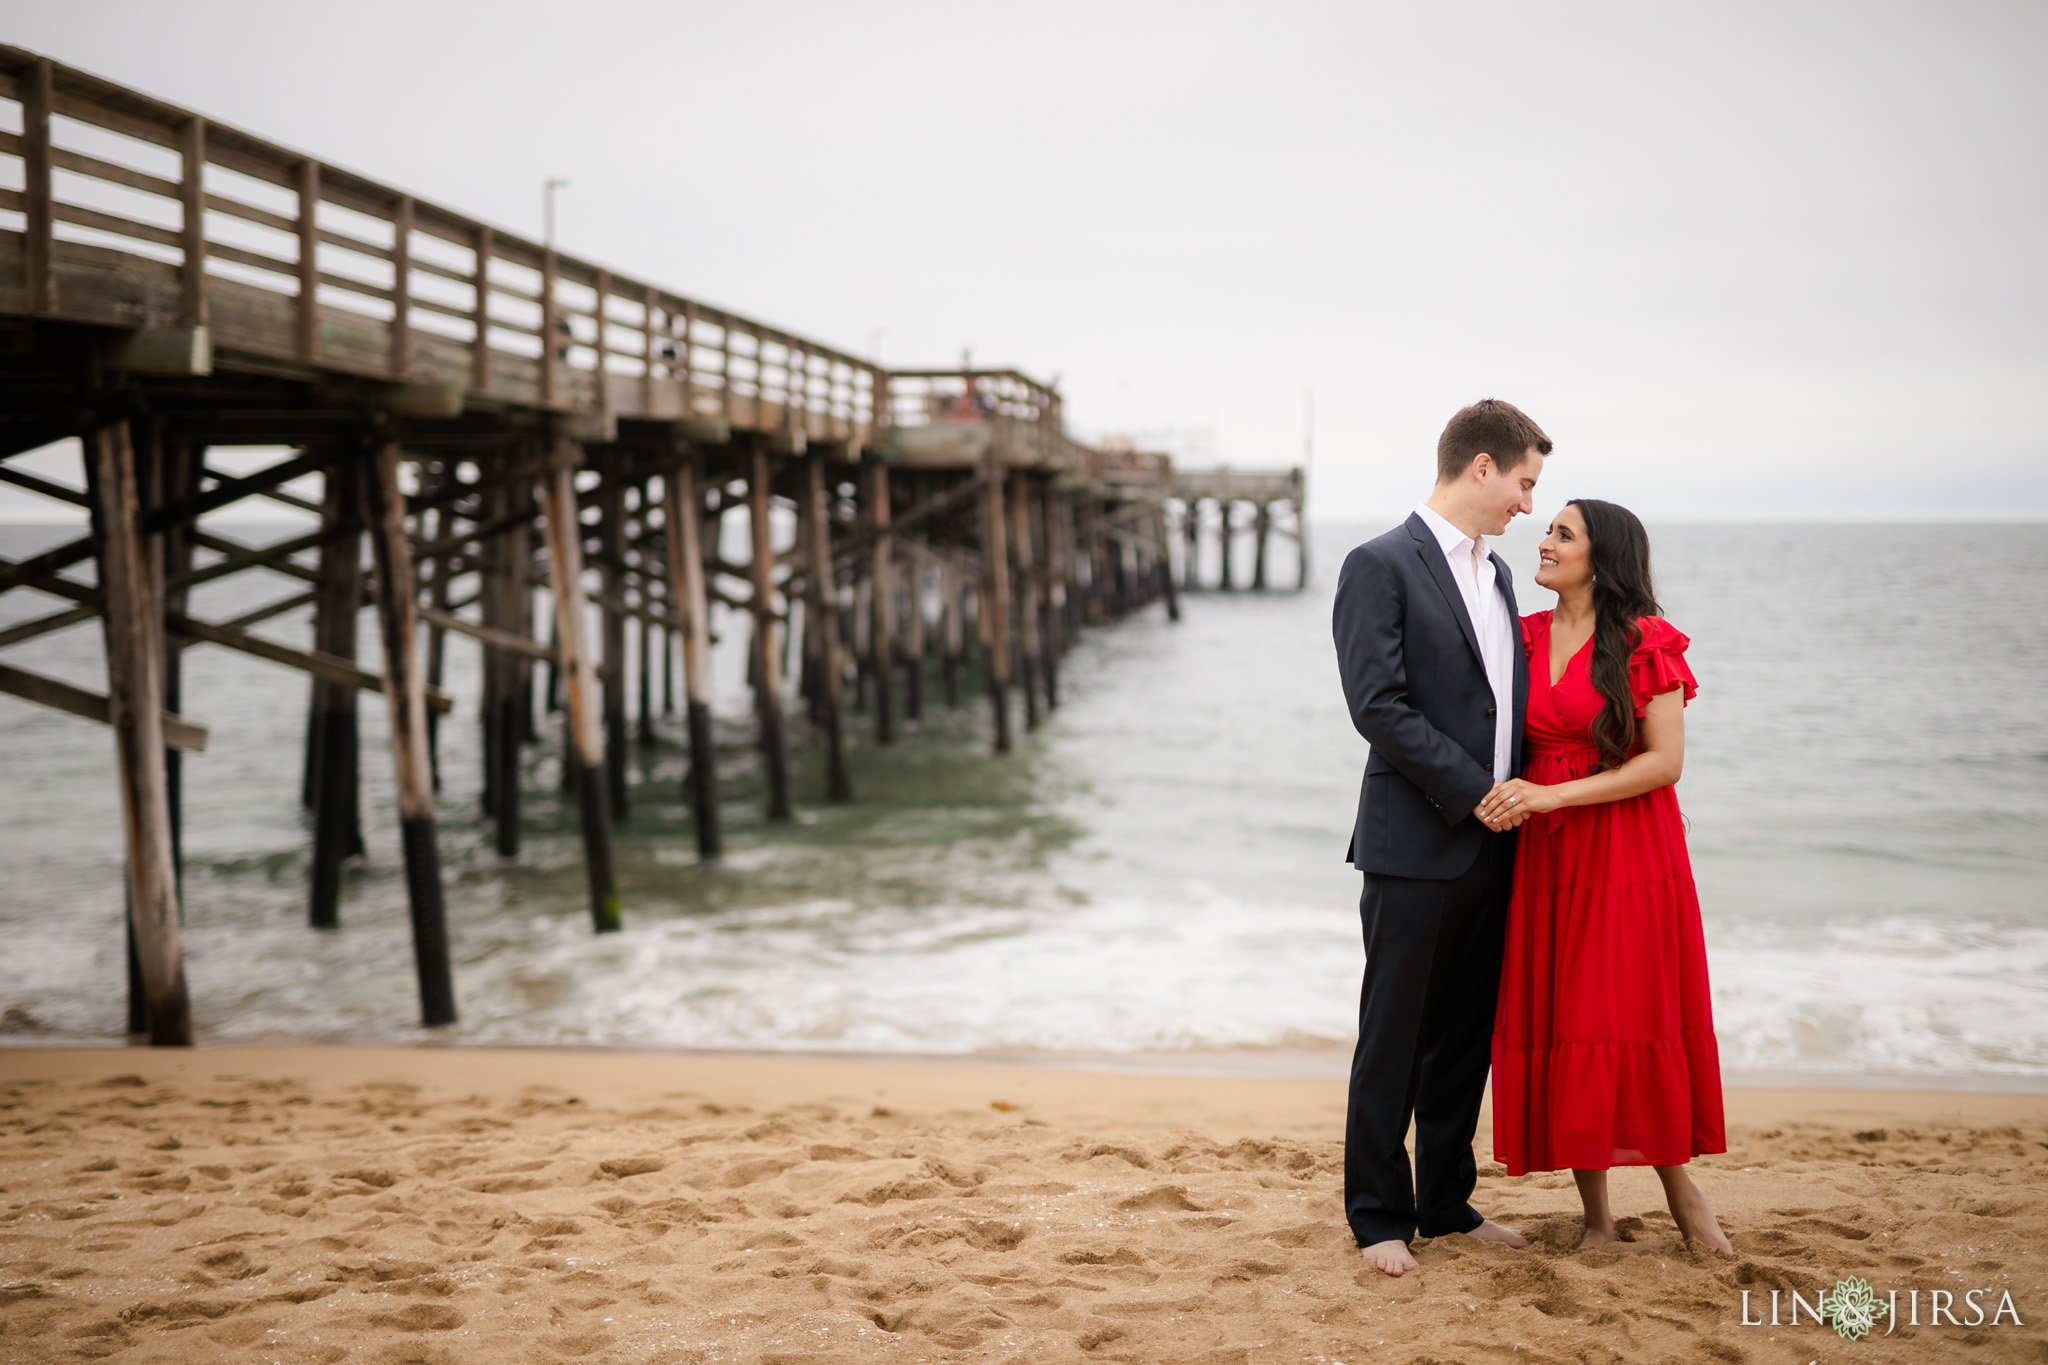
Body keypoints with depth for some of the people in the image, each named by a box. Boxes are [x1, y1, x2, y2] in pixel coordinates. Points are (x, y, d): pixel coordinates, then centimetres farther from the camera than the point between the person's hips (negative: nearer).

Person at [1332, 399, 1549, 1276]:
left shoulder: (1494, 574, 16)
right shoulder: (1381, 567, -10)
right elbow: (1377, 705, -17)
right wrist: (1473, 791, -16)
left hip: (1489, 843, 7)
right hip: (1416, 845, -7)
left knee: (1465, 1036, 13)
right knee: (1393, 1039, 2)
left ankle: (1447, 1200, 24)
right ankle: (1378, 1213, 13)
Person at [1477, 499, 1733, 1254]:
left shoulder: (1645, 642, -6)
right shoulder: (1525, 637, 9)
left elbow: (1665, 761, -11)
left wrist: (1552, 795, -17)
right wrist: (1504, 795, -9)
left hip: (1629, 854, -4)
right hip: (1544, 858, 4)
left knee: (1634, 1021, -3)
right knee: (1554, 1024, 3)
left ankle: (1678, 1181, 17)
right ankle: (1595, 1209, 13)